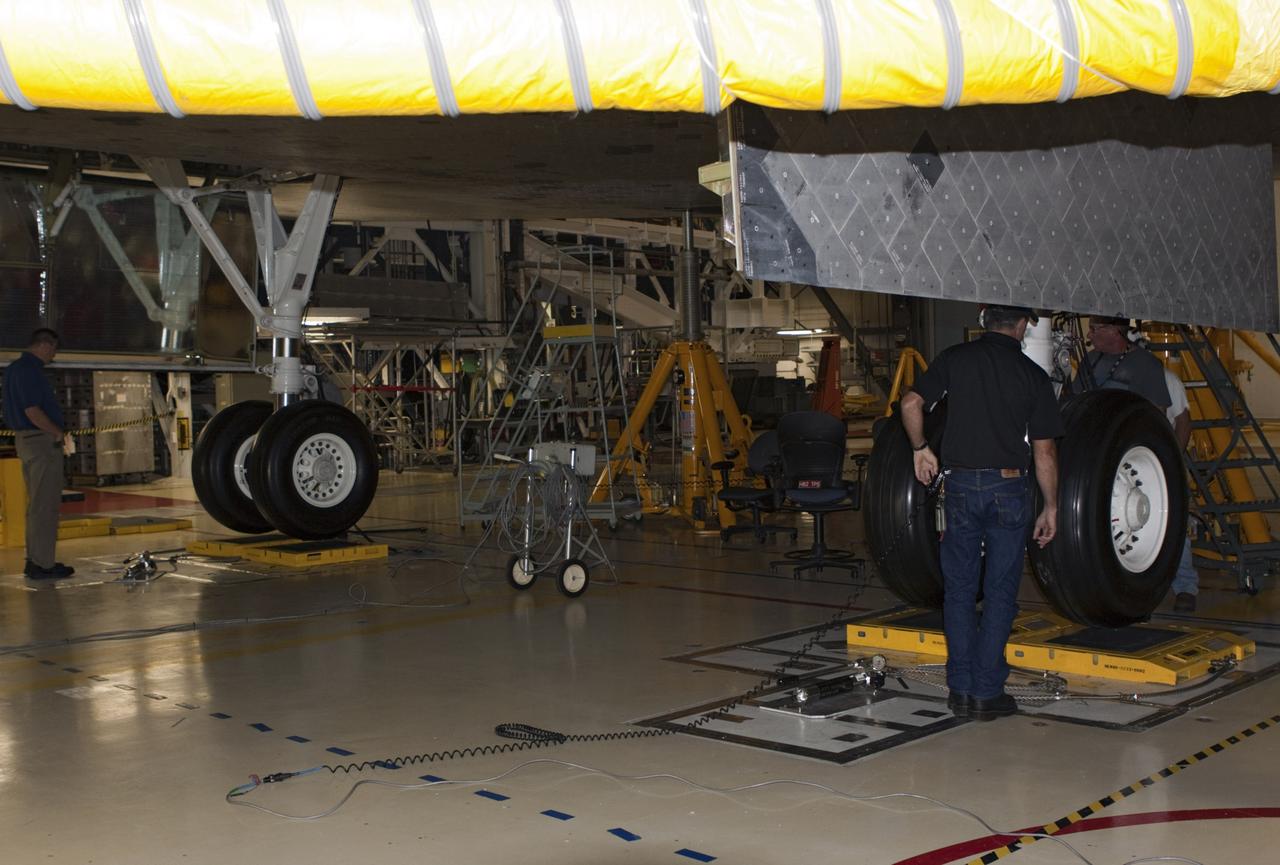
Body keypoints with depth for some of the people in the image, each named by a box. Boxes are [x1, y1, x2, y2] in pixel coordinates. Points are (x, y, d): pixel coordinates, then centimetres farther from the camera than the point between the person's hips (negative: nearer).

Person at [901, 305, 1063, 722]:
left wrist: (921, 448, 10)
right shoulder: (1032, 375, 0)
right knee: (1000, 593, 5)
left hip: (961, 484, 2)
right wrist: (1050, 507, 8)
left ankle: (961, 688, 13)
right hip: (1009, 486, -1)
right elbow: (1044, 450, 0)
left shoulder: (955, 358, 3)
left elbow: (911, 402, -6)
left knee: (959, 589, 11)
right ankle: (986, 693, 7)